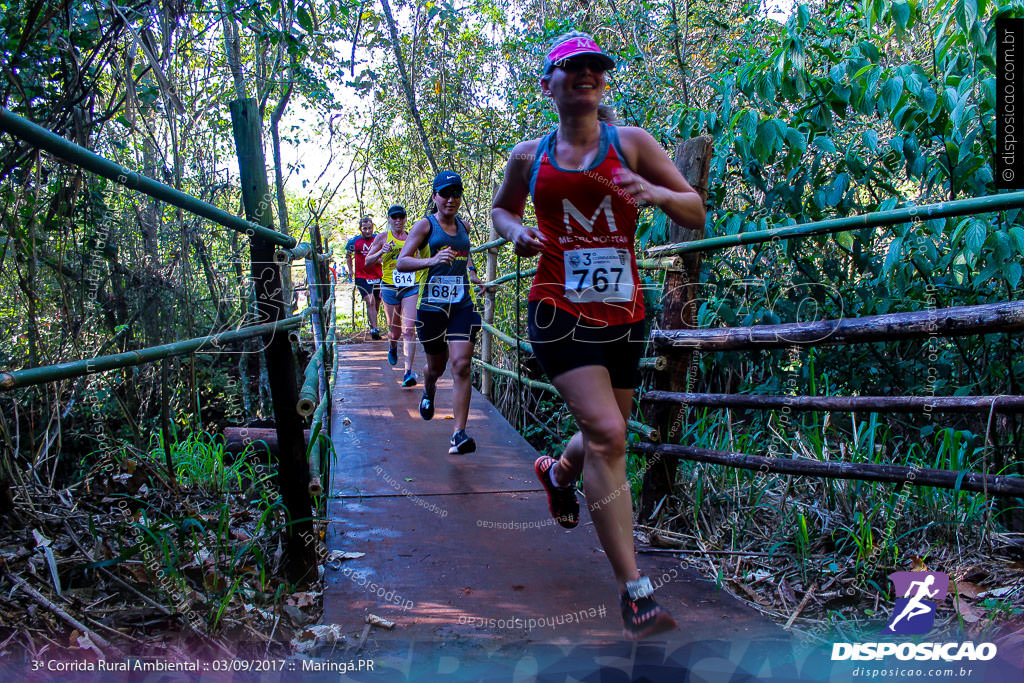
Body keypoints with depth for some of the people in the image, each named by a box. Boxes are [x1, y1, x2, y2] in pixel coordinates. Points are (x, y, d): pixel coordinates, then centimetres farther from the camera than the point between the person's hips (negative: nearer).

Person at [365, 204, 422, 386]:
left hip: (412, 287, 0)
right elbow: (367, 261, 4)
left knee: (409, 329, -13)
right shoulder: (383, 237, 3)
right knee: (394, 330, 10)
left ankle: (408, 372, -15)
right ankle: (393, 348, 47)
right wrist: (381, 252, -13)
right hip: (390, 288, 0)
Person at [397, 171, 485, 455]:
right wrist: (432, 260, -26)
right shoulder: (425, 225, -1)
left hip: (462, 304, 2)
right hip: (432, 305, -2)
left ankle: (459, 434, -13)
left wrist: (473, 274, 14)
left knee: (461, 366, -13)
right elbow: (401, 262, -10)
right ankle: (428, 394, 51)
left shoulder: (463, 226, 12)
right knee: (436, 366, 13)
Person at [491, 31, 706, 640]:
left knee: (607, 435, 16)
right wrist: (517, 233, 1)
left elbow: (697, 212, 4)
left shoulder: (631, 143, 5)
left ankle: (558, 471, 55)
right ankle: (636, 593, -12)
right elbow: (502, 209, 24)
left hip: (623, 310, 3)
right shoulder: (529, 156, 7)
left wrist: (657, 193, -17)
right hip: (559, 309, -2)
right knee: (606, 434, -19)